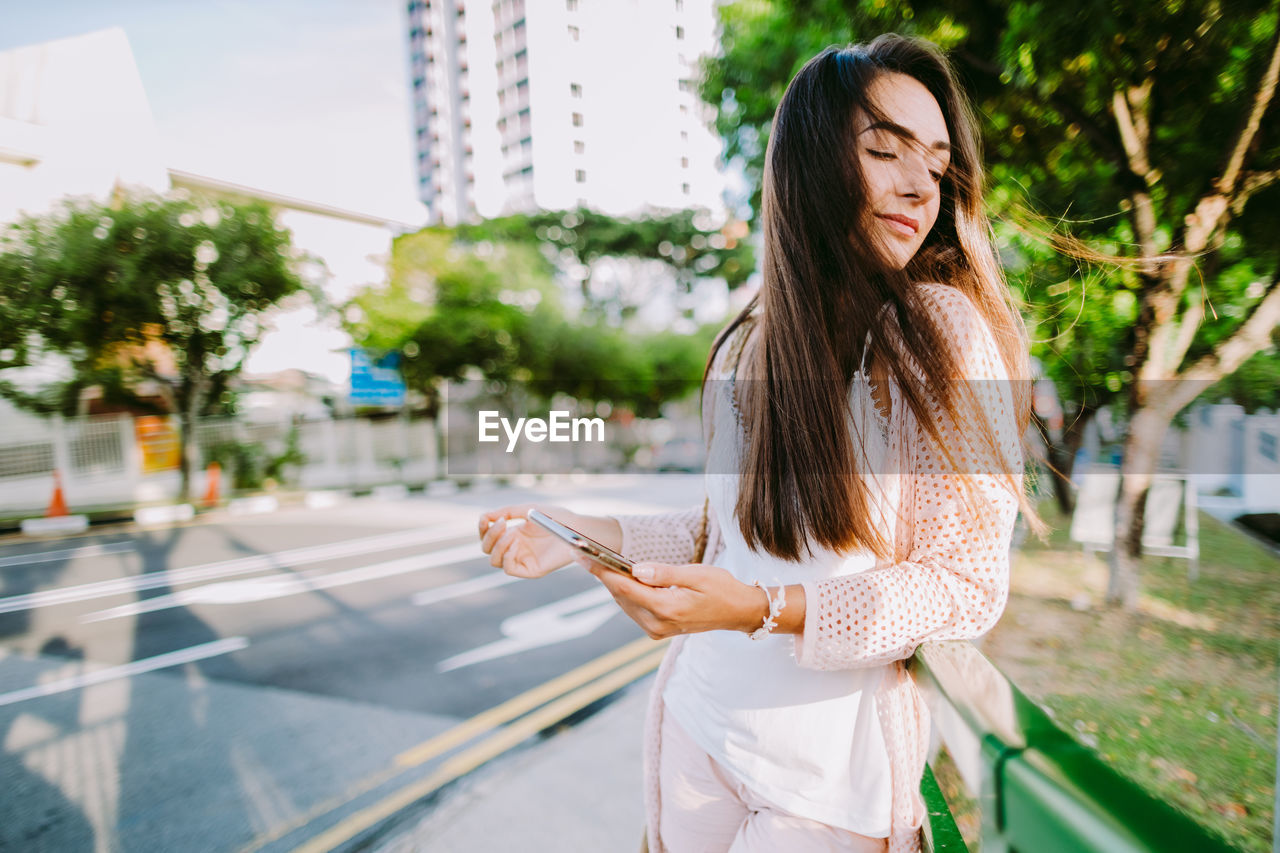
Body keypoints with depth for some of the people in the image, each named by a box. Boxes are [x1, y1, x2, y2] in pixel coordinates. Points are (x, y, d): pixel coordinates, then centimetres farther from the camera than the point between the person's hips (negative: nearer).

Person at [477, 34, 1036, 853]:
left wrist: (764, 610, -28)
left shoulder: (944, 329, -16)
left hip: (834, 758, -4)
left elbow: (969, 585, -16)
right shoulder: (751, 341, -1)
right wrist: (592, 532, -4)